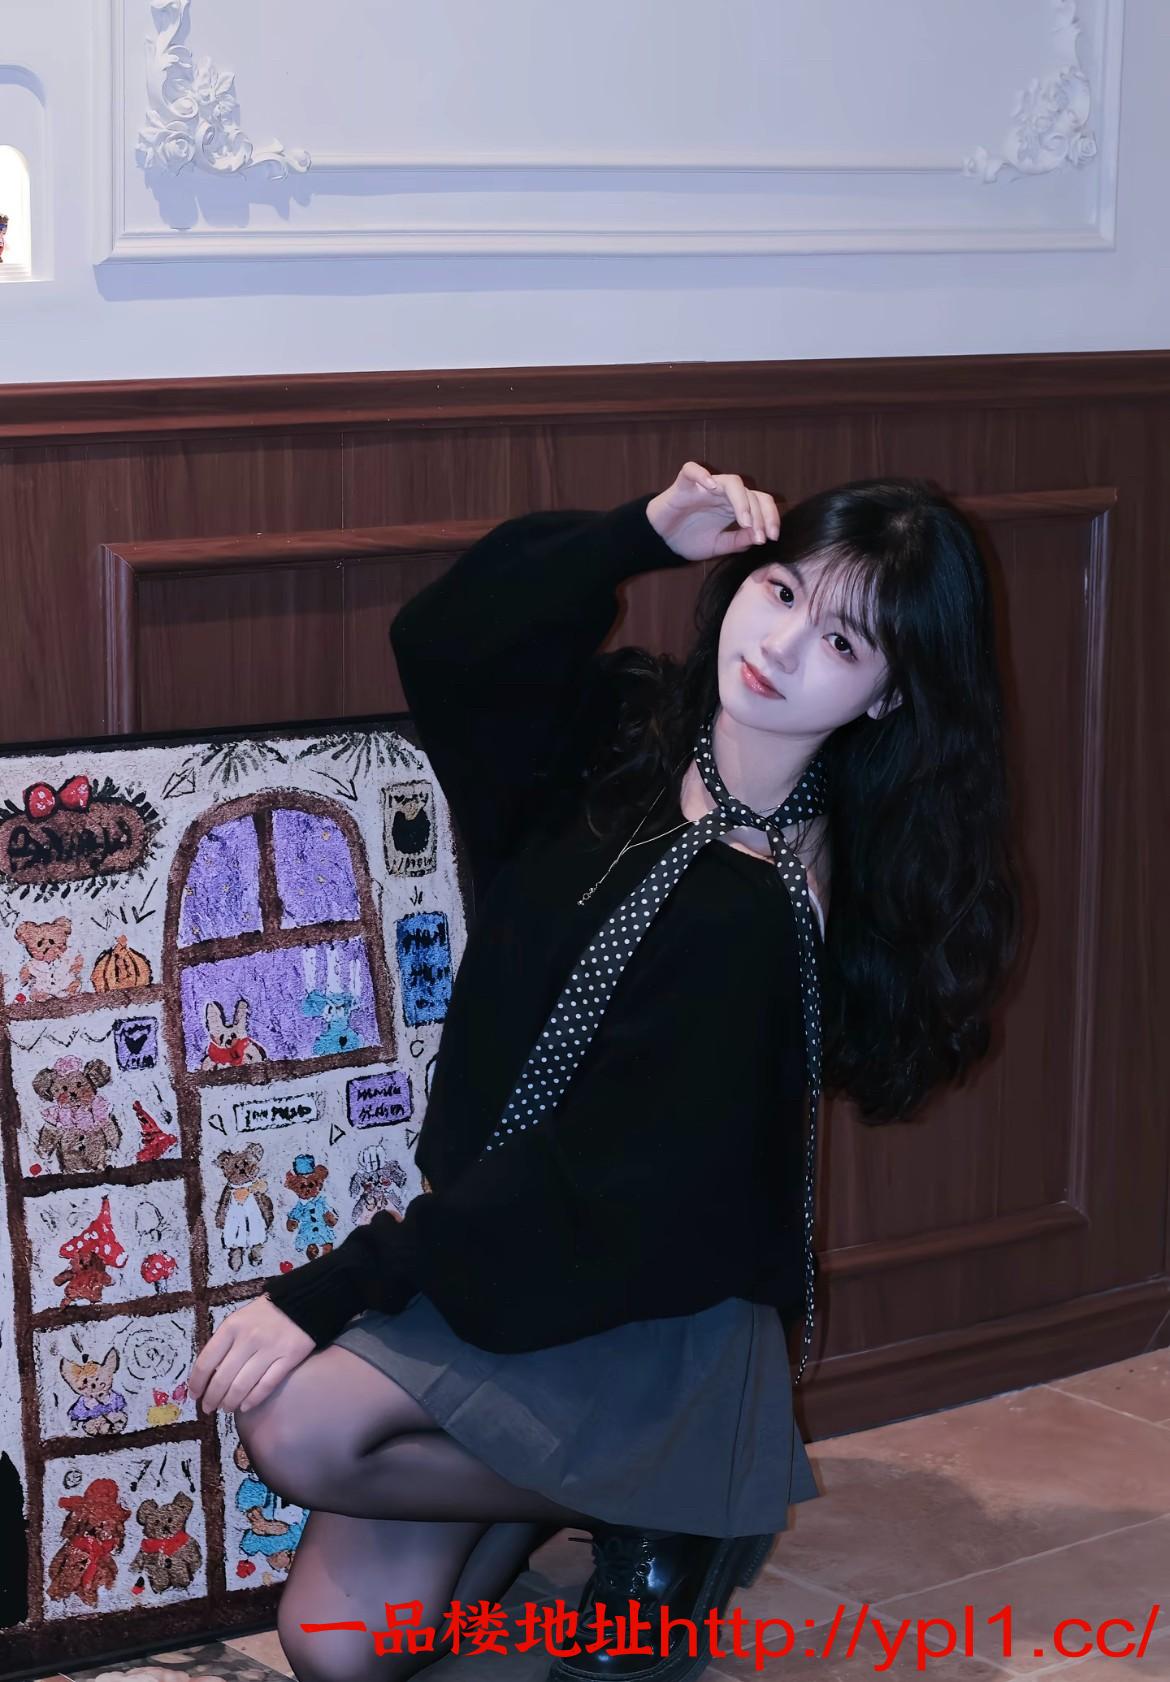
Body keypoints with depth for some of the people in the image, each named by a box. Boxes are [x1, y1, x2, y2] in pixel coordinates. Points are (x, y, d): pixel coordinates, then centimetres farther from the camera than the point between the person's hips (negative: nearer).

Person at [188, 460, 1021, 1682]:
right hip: (495, 1239, 6)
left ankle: (648, 1507, -4)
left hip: (643, 1305, -6)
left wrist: (330, 1291, -25)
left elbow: (607, 1179, -24)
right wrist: (645, 534, -13)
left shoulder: (761, 918, -23)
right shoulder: (631, 730, -3)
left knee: (297, 1424, -27)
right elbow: (442, 638, 0)